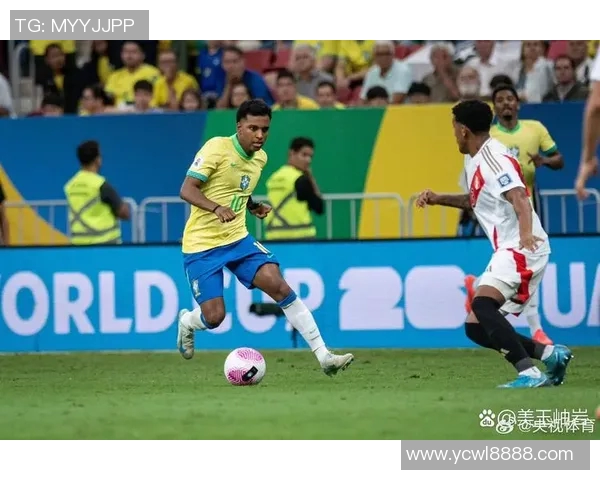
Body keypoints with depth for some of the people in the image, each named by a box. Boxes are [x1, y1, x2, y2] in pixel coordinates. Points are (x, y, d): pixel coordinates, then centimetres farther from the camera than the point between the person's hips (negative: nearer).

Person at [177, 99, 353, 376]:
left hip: (237, 238, 5)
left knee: (278, 285, -15)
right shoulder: (217, 148, -14)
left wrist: (253, 207, 3)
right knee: (214, 317, -10)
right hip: (201, 244, -5)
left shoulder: (260, 158, 7)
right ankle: (187, 321, 30)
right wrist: (217, 208, -36)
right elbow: (187, 190, -19)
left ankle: (323, 356, -15)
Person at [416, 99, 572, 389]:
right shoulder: (473, 160, 17)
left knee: (482, 304, -30)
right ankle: (550, 354, 8)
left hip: (522, 249, -10)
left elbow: (519, 197, -29)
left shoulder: (493, 158, -13)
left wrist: (526, 232, -45)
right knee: (476, 328, 6)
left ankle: (529, 374, -34)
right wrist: (438, 199, 25)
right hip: (508, 252, 10)